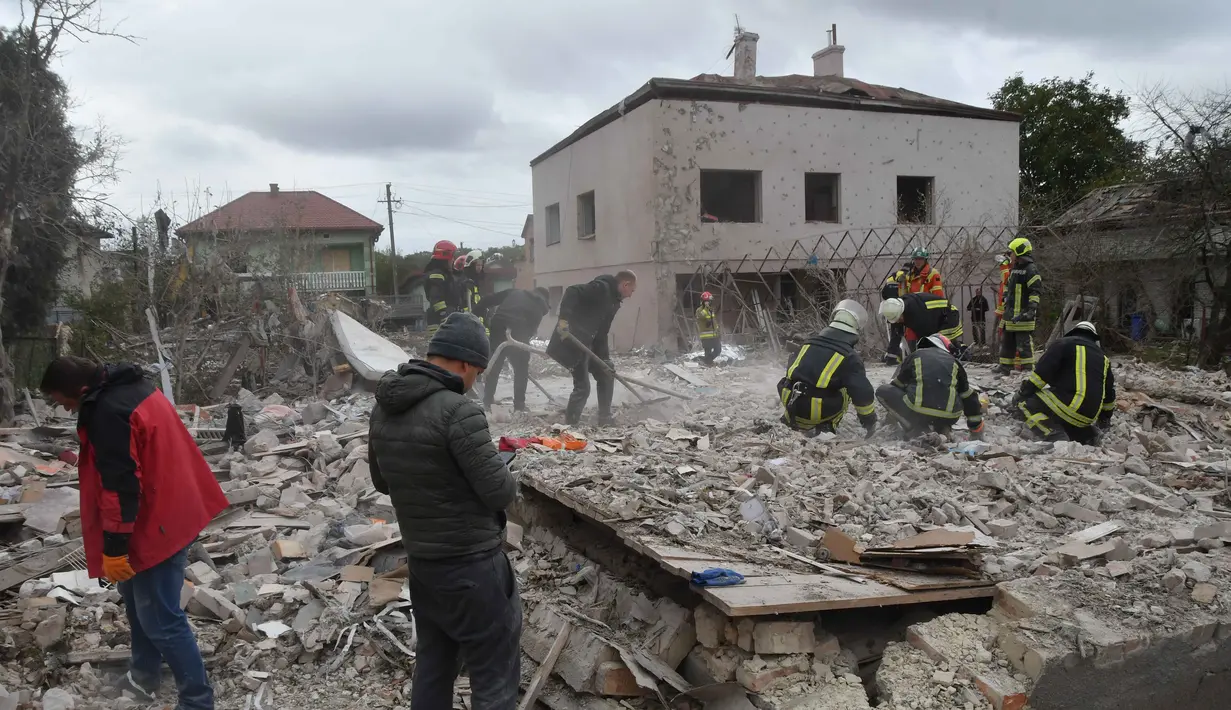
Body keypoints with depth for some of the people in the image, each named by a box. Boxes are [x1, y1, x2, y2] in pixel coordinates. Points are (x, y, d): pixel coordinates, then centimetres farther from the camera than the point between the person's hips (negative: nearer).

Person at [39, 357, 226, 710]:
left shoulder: (107, 413, -24)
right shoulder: (133, 388, 7)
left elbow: (120, 485, -26)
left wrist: (114, 546, -20)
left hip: (155, 524, -11)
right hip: (169, 514, 11)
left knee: (160, 619, -2)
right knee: (137, 598, 26)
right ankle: (144, 674, 42)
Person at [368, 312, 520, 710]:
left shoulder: (383, 409, 3)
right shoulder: (458, 411, -23)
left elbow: (382, 482, 16)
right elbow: (500, 492, -19)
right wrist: (507, 478, 2)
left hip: (420, 561, 8)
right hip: (472, 565, -8)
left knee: (432, 664, 21)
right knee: (495, 676, 5)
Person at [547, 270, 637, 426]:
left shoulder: (613, 301, 16)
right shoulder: (601, 287, -13)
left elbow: (602, 332, 16)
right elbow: (572, 292, -25)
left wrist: (605, 358, 11)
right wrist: (564, 318, -35)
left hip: (588, 343, 10)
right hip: (572, 340, -10)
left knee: (606, 377, 16)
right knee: (582, 387, -9)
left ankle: (605, 420, 25)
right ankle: (570, 425, 2)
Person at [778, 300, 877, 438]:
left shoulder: (810, 342, 12)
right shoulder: (849, 356, -3)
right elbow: (862, 393, -5)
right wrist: (870, 421, 11)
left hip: (790, 404, 5)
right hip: (817, 413, -4)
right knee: (846, 389, 19)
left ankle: (793, 421, 25)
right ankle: (826, 427, 8)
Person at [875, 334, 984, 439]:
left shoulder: (915, 356, 19)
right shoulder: (954, 362, 22)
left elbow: (896, 386, 30)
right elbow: (970, 398, 25)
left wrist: (891, 415, 48)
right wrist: (977, 433, 34)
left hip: (917, 412, -3)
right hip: (948, 418, 3)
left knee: (881, 391, 19)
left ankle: (912, 429, 2)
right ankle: (941, 429, 9)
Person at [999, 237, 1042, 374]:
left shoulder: (1031, 270, -11)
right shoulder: (1014, 269, 18)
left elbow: (1035, 292, -18)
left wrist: (1032, 309, -24)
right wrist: (1006, 305, 26)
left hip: (1023, 317, -10)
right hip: (1011, 316, 10)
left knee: (1025, 345, -8)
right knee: (1007, 343, 15)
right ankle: (1005, 369, 23)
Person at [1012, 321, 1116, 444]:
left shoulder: (1064, 344, 6)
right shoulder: (1102, 356, 25)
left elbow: (1041, 373, -7)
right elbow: (1109, 392, 32)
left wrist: (1021, 394, 2)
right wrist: (1105, 419, 45)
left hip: (1070, 405, -7)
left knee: (1022, 402, 0)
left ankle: (1056, 437, -18)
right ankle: (1086, 434, 8)